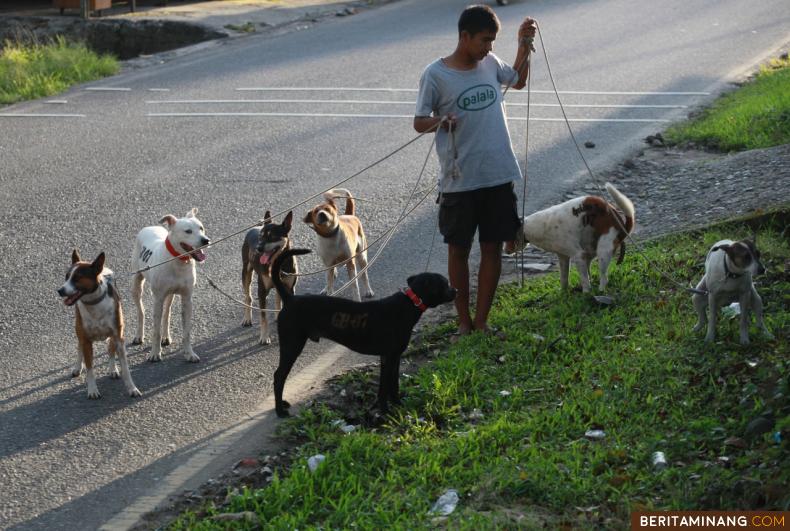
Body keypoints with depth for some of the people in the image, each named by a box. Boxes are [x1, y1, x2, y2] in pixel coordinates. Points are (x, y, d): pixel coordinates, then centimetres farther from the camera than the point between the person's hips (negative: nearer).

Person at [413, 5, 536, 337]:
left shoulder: (490, 63, 4)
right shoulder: (435, 75, -10)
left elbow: (518, 80, 25)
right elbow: (419, 122, -5)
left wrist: (524, 45, 12)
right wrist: (440, 122, -26)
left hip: (498, 176, 4)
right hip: (459, 181, -4)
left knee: (492, 247, 6)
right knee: (459, 249, 7)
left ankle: (482, 321, 17)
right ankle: (464, 321, 20)